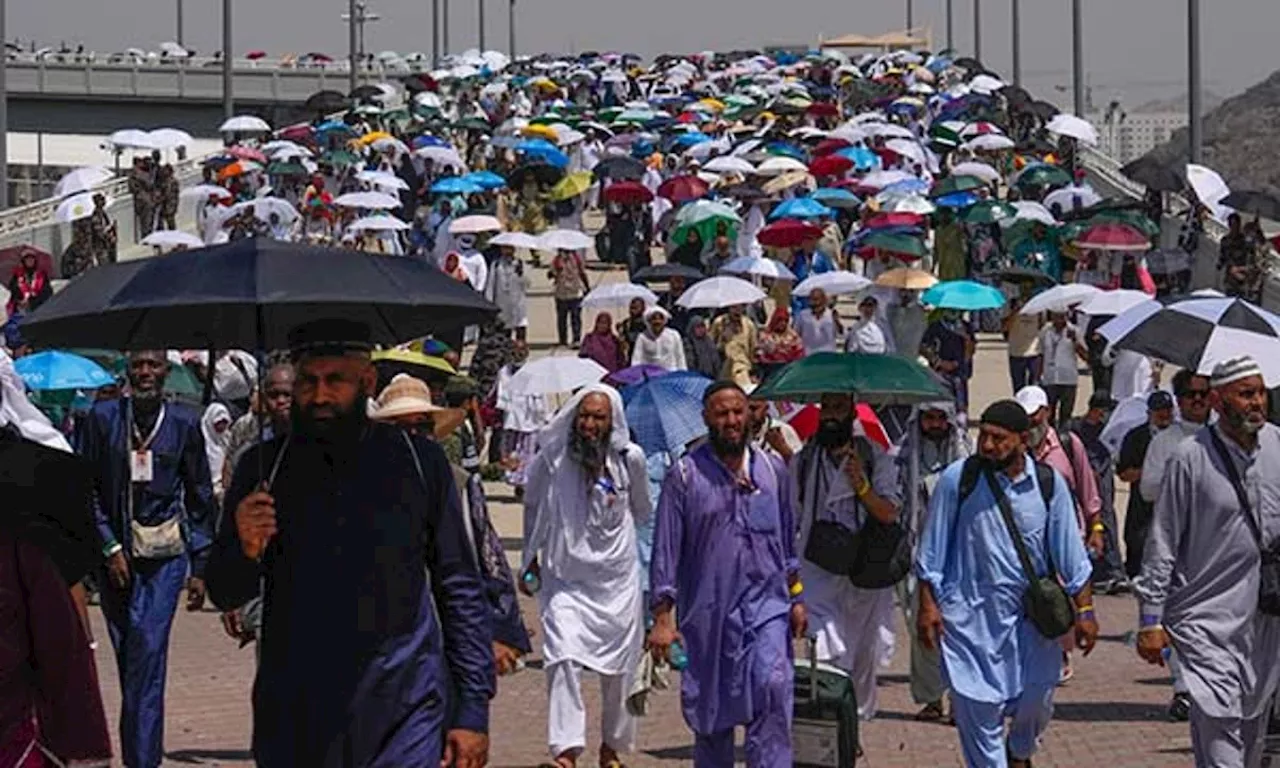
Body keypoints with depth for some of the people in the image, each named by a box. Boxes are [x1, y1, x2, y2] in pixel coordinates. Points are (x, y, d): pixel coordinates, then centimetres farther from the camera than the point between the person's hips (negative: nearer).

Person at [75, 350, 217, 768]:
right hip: (116, 556, 1)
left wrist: (199, 566, 6)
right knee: (129, 659, 6)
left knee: (146, 650, -14)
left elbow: (200, 498, 8)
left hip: (165, 555, -1)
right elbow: (85, 489, 4)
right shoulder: (102, 418, 2)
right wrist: (109, 548, -5)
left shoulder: (183, 422, 3)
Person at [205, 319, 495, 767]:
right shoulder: (264, 467, 6)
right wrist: (245, 550, -14)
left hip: (405, 723, -1)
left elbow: (461, 590, 8)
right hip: (293, 725, 2)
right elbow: (226, 596, 9)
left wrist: (473, 710, 2)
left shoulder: (419, 462, 4)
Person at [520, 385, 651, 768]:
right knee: (564, 660, -18)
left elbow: (642, 512, 16)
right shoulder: (552, 458, -5)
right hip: (564, 575, -1)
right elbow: (532, 507, 14)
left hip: (617, 576, 1)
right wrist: (530, 559, 19)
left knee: (618, 669, 7)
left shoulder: (630, 458, -4)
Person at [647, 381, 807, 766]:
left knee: (773, 685, -20)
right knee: (709, 706, 6)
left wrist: (796, 597, 14)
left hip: (766, 603, 1)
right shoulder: (684, 475, 0)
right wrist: (662, 616, -6)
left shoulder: (773, 470, 9)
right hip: (707, 610, -1)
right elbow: (665, 550, -1)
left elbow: (788, 539, 19)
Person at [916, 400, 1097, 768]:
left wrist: (1084, 610, 3)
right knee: (979, 709, -2)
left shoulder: (1047, 483, -2)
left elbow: (1070, 553, 5)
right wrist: (928, 605, -1)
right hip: (970, 613, -2)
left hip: (1032, 614, 2)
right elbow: (932, 552, 1)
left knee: (1036, 702, 7)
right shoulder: (957, 480, -7)